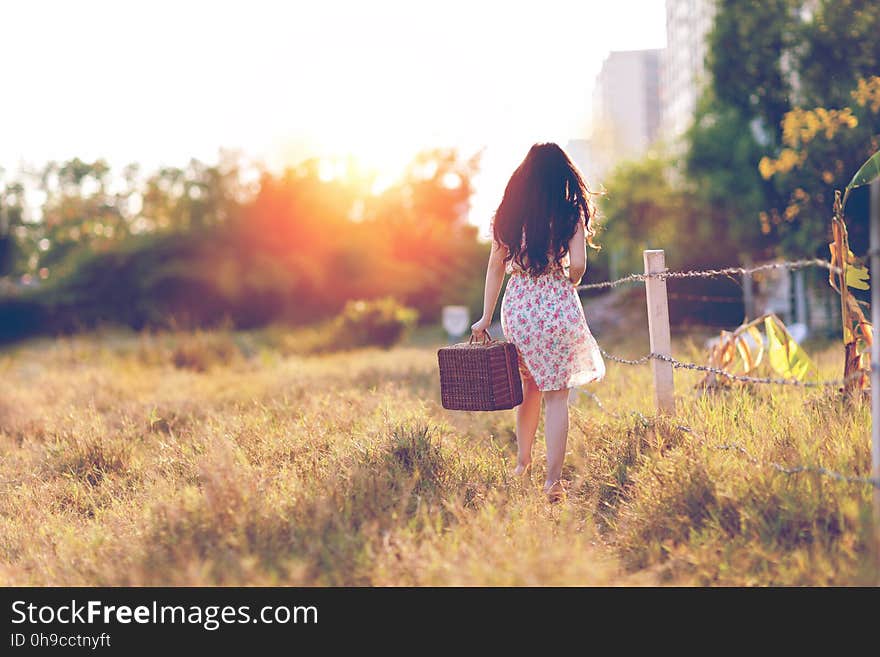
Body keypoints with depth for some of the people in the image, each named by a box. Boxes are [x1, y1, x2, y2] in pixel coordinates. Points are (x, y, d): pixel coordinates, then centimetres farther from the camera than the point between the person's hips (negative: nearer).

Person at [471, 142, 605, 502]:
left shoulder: (510, 213, 5)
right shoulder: (570, 212, -4)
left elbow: (496, 265, 5)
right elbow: (577, 265, -12)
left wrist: (486, 317, 8)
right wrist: (568, 285, 10)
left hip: (517, 306, 4)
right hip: (557, 306, -3)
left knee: (529, 385, 22)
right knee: (556, 394, 2)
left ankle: (522, 463, 30)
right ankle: (552, 481, -1)